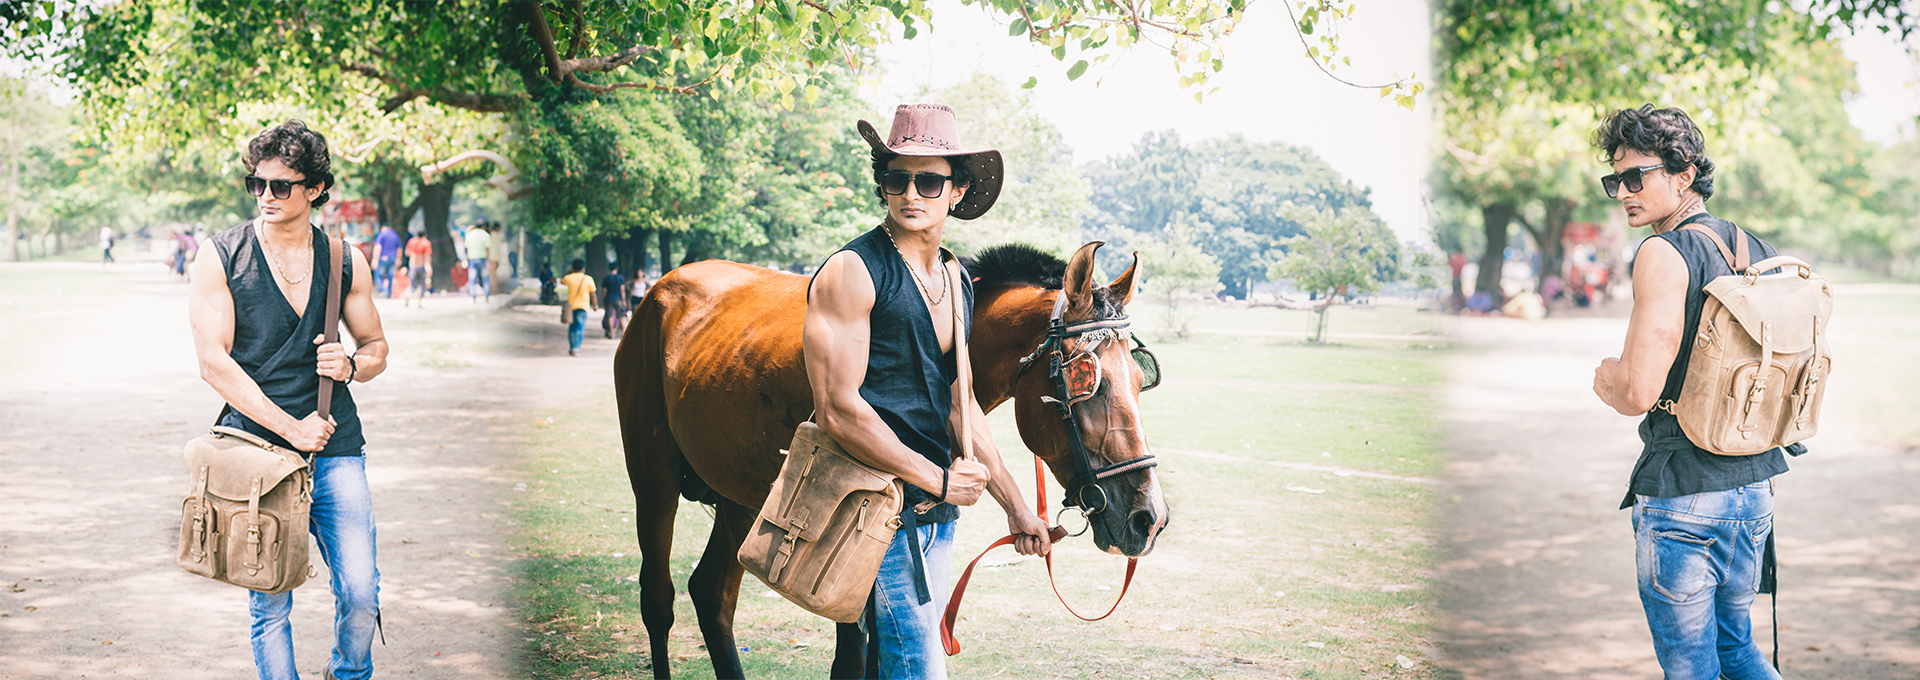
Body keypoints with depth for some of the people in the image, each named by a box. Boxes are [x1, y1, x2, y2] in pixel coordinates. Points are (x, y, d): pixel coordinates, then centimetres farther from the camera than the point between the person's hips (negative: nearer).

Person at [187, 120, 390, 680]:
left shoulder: (346, 262, 7)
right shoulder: (222, 260, -1)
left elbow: (376, 348, 18)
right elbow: (214, 363, -7)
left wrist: (352, 365, -7)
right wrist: (290, 428, -13)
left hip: (336, 451, 2)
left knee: (361, 594, -3)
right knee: (269, 603, 1)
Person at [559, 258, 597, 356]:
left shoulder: (569, 278, -2)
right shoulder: (588, 279, -6)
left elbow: (561, 281, 22)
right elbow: (592, 294, 0)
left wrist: (568, 272, 28)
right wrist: (595, 305, 12)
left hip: (571, 305, 2)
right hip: (583, 306, -2)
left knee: (571, 327, 14)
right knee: (580, 328, -4)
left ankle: (571, 349, 20)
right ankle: (576, 349, -15)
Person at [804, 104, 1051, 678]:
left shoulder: (956, 280, 13)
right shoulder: (851, 273, -13)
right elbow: (839, 411, -19)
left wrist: (1015, 506, 21)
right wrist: (940, 479, -14)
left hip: (939, 512, 8)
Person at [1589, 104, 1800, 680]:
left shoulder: (1665, 253, -16)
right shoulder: (1756, 250, 9)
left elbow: (1639, 391, -23)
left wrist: (1607, 379, 1)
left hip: (1682, 498, -8)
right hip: (1753, 487, 8)